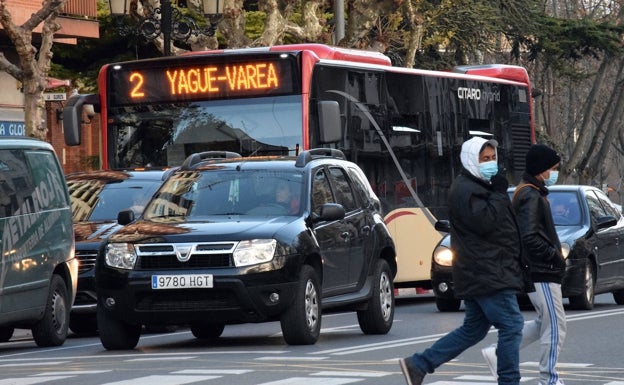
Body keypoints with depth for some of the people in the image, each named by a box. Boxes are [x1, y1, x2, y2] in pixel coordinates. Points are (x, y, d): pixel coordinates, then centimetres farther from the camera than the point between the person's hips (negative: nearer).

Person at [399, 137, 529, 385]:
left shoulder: (478, 187, 22)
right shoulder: (465, 190, -12)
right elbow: (485, 221, -23)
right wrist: (499, 194, -15)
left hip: (479, 274, 11)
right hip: (486, 274, -11)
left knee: (473, 329, 14)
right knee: (511, 325, -10)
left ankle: (418, 365, 15)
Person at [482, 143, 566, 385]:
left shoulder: (531, 193, 16)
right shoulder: (531, 196, -16)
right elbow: (529, 238, -25)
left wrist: (554, 256, 14)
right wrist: (555, 256, -17)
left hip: (538, 271, 10)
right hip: (542, 272, -10)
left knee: (544, 323, 16)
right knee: (555, 326, -5)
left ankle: (498, 353, 15)